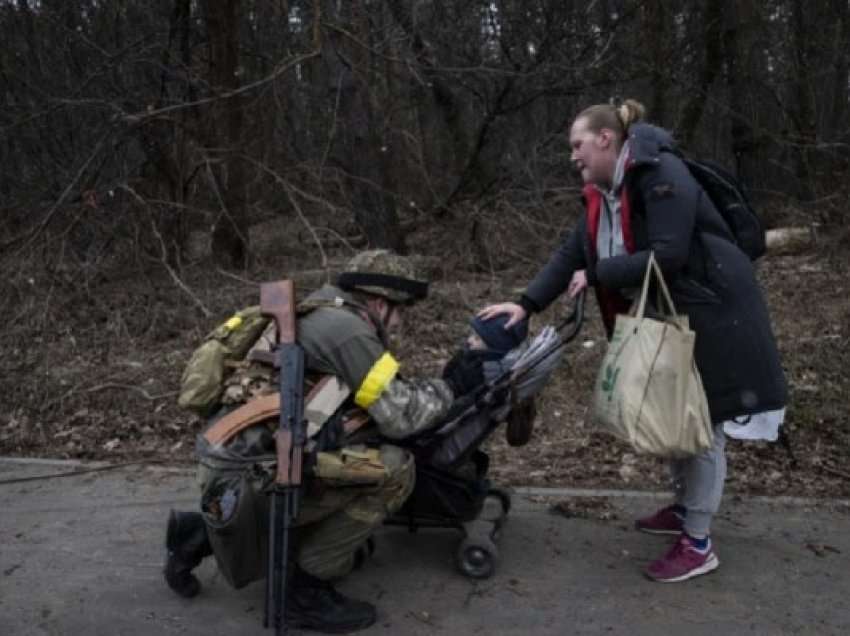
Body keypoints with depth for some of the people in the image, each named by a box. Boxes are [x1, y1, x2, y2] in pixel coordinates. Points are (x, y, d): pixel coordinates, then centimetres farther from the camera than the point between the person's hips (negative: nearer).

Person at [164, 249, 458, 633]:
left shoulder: (321, 316, 17)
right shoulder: (345, 326, -12)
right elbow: (399, 417, -12)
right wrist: (444, 391, 5)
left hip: (230, 466, 10)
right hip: (243, 477, -10)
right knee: (392, 469, -15)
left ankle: (201, 535, 24)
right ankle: (308, 590, -3)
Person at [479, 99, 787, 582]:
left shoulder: (662, 175, -21)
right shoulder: (603, 194, 7)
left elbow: (668, 254, -28)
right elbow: (572, 253, 4)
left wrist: (596, 276, -21)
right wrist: (527, 304, -5)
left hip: (710, 312, -9)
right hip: (665, 317, 9)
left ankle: (699, 545, 10)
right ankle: (685, 509, 37)